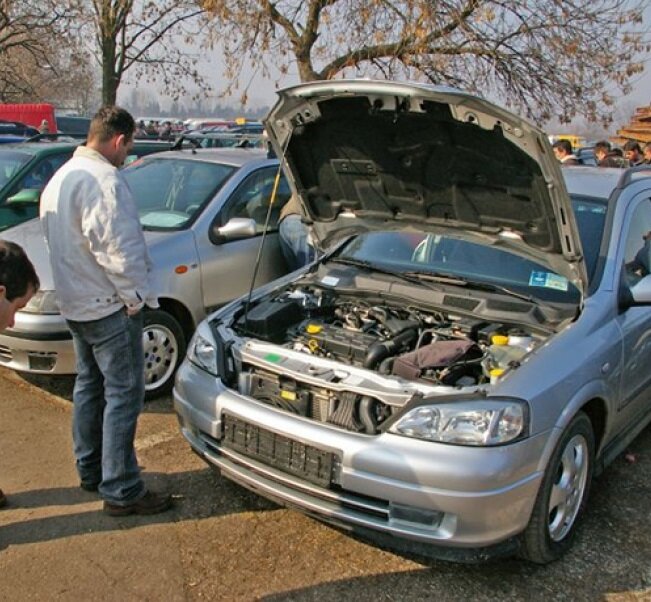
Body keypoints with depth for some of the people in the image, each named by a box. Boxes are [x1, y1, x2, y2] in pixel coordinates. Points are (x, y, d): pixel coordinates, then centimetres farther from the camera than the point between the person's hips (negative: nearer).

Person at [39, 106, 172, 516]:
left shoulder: (61, 178, 13)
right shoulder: (103, 181, -21)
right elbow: (119, 250, -26)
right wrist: (137, 297, -14)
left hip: (75, 304, 10)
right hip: (109, 307, -10)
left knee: (90, 385, 19)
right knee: (123, 394, -3)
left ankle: (90, 470, 32)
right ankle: (121, 491, 4)